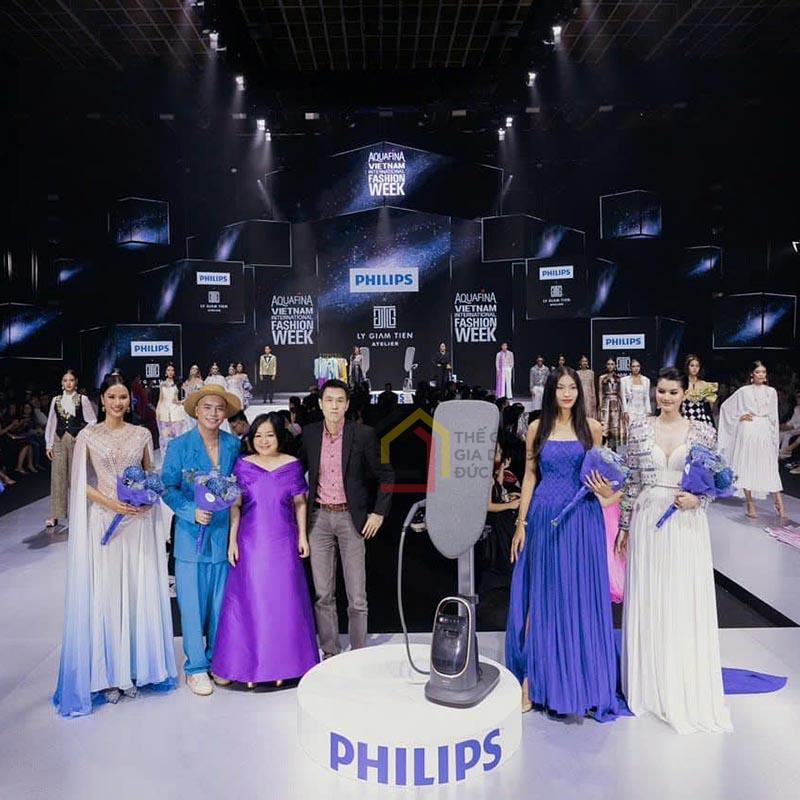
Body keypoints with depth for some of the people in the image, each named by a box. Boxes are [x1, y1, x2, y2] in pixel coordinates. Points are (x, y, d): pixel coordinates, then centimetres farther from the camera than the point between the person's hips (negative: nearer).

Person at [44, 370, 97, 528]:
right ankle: (55, 515, 6)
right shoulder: (56, 400, 8)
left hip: (77, 440, -2)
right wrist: (49, 444, 8)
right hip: (59, 440, 2)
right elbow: (51, 423, 11)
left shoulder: (83, 399, 0)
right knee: (58, 476, 1)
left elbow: (92, 421, 3)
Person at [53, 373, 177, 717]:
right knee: (105, 594, 1)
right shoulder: (87, 435, 0)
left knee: (138, 592, 5)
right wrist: (109, 502, -13)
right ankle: (108, 673, 13)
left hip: (139, 521, 2)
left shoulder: (142, 434, 6)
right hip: (103, 520, -2)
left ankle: (134, 668, 18)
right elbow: (79, 482, 0)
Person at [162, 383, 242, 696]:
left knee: (220, 602, 11)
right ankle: (195, 668, 17)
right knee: (193, 603, 2)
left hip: (223, 533, 3)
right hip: (191, 534, -2)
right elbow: (168, 488, -4)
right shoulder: (179, 446, -4)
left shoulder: (233, 445, 3)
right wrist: (192, 512, -18)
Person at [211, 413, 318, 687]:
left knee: (284, 601, 5)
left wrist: (302, 536, 4)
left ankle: (282, 663, 19)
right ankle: (250, 664, 18)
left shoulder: (292, 465, 1)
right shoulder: (243, 465, 0)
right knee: (249, 602, 4)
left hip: (283, 543, 0)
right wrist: (232, 541, -1)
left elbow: (299, 503, 7)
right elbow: (235, 505, 2)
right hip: (251, 544, 0)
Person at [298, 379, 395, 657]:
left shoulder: (363, 435, -7)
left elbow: (386, 475, 0)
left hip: (351, 517, -2)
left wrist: (379, 512, -4)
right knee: (323, 594, 8)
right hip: (319, 517, 3)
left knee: (357, 597, 1)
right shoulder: (309, 434, 1)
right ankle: (330, 653, 20)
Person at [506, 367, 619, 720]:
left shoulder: (591, 427, 3)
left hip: (583, 518, 0)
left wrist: (605, 489, -12)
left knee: (580, 596, 6)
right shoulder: (537, 428, 2)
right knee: (542, 595, 6)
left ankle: (579, 680, 21)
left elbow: (598, 470, 12)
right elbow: (530, 476, 4)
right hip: (545, 517, 0)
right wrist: (521, 525, 1)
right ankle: (534, 676, 16)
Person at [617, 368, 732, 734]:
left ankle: (685, 689, 21)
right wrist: (625, 526, 6)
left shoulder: (702, 432, 0)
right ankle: (649, 684, 24)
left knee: (686, 603, 4)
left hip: (686, 525, -1)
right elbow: (632, 481, 5)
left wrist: (697, 499, -15)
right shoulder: (639, 428, 2)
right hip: (647, 522, 1)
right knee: (647, 602, 8)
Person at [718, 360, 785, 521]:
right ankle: (749, 503, 7)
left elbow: (773, 417, 13)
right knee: (747, 466, 0)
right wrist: (740, 416, -1)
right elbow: (725, 406, 8)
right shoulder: (744, 391, 3)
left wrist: (774, 436, 10)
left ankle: (779, 503, 2)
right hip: (748, 431, -2)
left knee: (770, 467, -1)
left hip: (765, 432, 2)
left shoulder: (771, 392, 10)